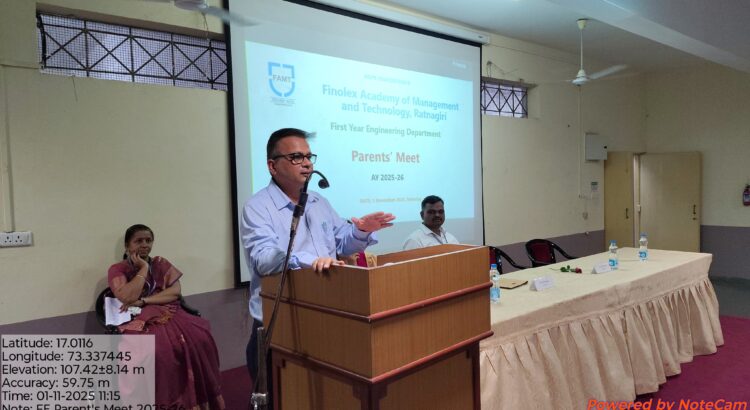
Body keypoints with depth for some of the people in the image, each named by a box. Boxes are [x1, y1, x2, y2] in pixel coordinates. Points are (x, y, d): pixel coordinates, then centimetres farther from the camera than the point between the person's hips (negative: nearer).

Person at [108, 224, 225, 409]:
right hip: (140, 319, -3)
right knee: (157, 349, -37)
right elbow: (128, 297, -12)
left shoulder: (161, 264, 17)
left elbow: (175, 292, 2)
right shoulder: (117, 270, 7)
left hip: (169, 314, 3)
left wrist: (144, 301, -8)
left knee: (199, 338, -27)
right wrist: (143, 268, -5)